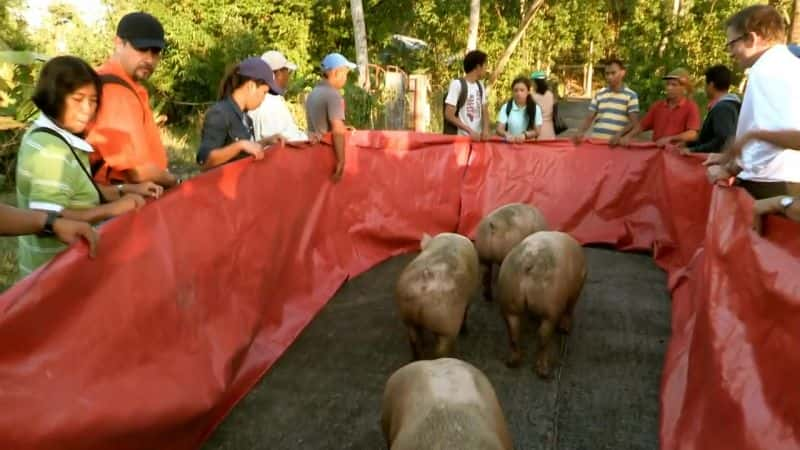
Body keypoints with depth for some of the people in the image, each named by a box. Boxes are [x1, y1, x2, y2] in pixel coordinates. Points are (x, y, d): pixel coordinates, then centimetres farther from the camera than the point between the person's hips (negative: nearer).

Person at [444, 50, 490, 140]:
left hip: (478, 137, 7)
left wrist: (485, 129, -6)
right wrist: (469, 130, -17)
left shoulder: (480, 86, 13)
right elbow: (449, 115, -12)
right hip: (461, 137, -6)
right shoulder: (457, 84, -8)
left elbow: (485, 111, 14)